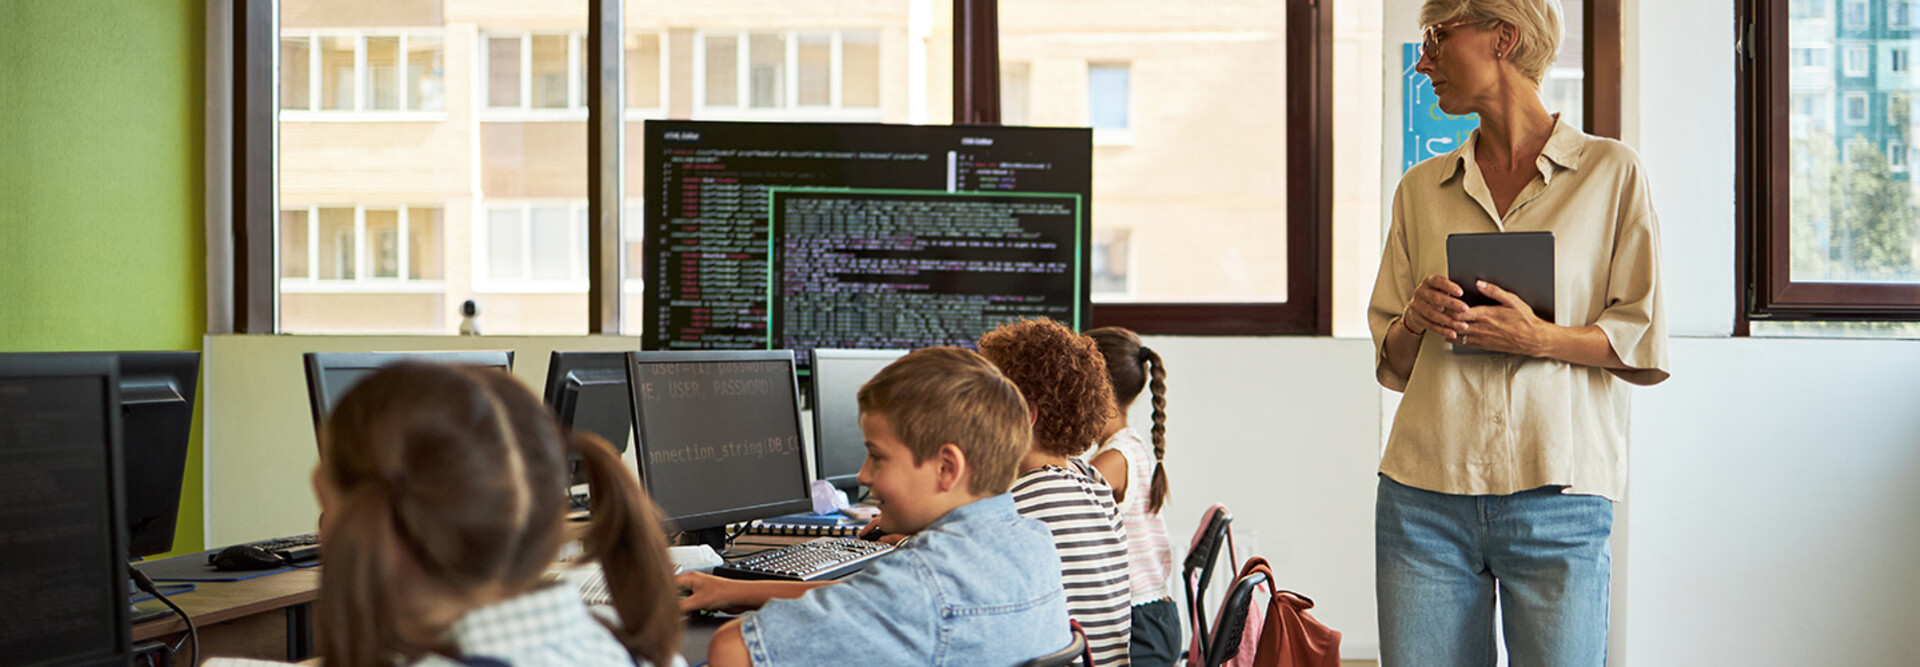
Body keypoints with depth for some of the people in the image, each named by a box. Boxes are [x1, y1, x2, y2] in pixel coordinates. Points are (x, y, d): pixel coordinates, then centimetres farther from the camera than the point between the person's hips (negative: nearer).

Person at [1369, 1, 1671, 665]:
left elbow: (1645, 345, 1)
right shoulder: (1421, 188, 14)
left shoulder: (1611, 171, 4)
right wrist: (1416, 320, -6)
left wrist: (1541, 339, -15)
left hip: (1555, 499, -3)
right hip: (1425, 495, 3)